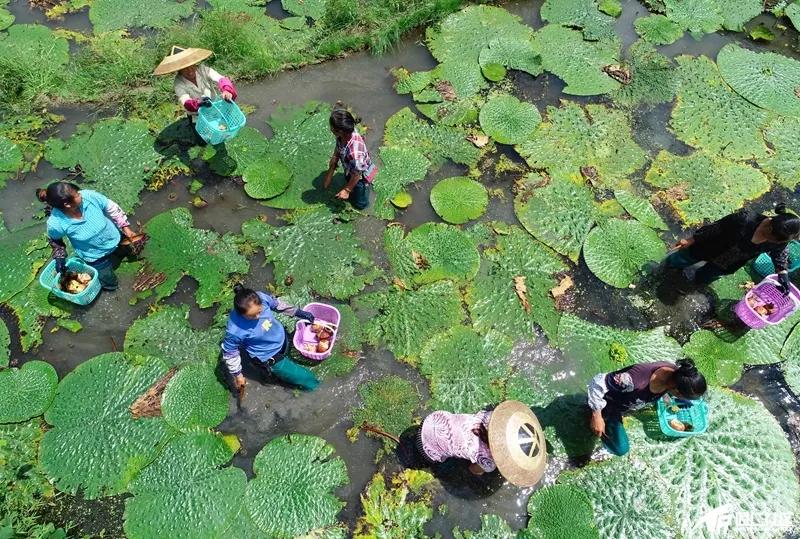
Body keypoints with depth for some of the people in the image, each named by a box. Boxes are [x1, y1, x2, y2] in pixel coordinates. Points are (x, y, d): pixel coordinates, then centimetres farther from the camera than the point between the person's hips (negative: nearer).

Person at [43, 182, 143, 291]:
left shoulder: (89, 196, -32)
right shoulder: (55, 223, -34)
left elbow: (112, 208, -13)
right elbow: (54, 239, -7)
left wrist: (126, 228, -11)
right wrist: (59, 256, -11)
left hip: (114, 236, 3)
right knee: (110, 284, 13)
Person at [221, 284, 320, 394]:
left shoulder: (261, 297, -26)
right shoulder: (235, 331, -37)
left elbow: (277, 304, -3)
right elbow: (229, 353, -18)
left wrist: (298, 312, 1)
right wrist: (237, 375, -7)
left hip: (284, 338, 5)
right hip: (271, 359, -5)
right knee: (310, 382, 4)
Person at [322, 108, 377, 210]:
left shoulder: (354, 152, -49)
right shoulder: (345, 133, -27)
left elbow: (357, 174, -30)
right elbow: (336, 154, -8)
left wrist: (347, 190, -15)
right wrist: (329, 175, 0)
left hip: (362, 176, -6)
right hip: (349, 170, 6)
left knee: (360, 204, 19)